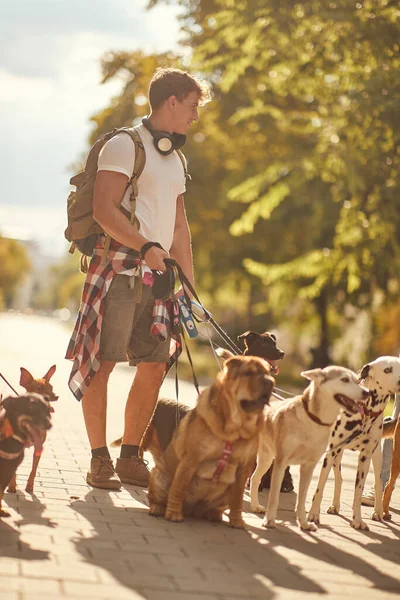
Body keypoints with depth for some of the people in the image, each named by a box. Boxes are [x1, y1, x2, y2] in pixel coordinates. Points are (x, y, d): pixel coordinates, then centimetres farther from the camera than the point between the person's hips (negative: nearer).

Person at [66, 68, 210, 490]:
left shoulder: (175, 158, 21)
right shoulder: (124, 145, -4)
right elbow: (103, 209, -15)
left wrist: (190, 283, 19)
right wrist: (145, 246, -26)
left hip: (156, 275, 8)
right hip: (118, 266, -8)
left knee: (154, 367, 3)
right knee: (103, 362, -7)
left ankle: (130, 458, 12)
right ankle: (99, 459, -2)